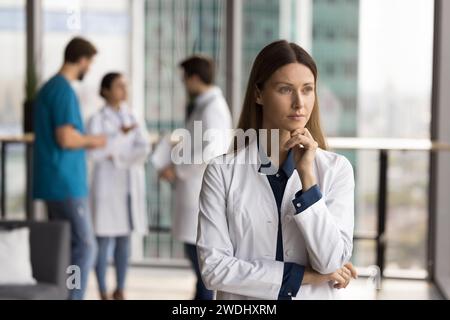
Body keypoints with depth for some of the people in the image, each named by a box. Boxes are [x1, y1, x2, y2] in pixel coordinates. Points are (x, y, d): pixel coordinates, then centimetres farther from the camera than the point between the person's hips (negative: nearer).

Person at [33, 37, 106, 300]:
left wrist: (85, 143, 18)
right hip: (66, 183, -10)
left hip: (53, 182, 10)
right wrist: (91, 140, -5)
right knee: (85, 246, -6)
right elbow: (65, 138, -23)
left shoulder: (48, 88, 16)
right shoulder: (65, 90, -14)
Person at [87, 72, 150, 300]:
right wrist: (121, 134, -14)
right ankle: (103, 293, 2)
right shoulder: (97, 120, -2)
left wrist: (117, 156, -12)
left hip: (131, 186, 4)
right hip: (108, 185, -4)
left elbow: (144, 150, -1)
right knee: (104, 240, -4)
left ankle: (120, 290, 16)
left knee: (124, 239, 8)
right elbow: (95, 152, -15)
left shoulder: (132, 119, 11)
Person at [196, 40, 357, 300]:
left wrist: (307, 175, -20)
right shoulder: (222, 171, -10)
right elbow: (214, 267, -14)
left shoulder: (336, 169, -7)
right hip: (242, 297, 0)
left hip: (315, 295, 1)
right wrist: (302, 276, -14)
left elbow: (332, 264, -15)